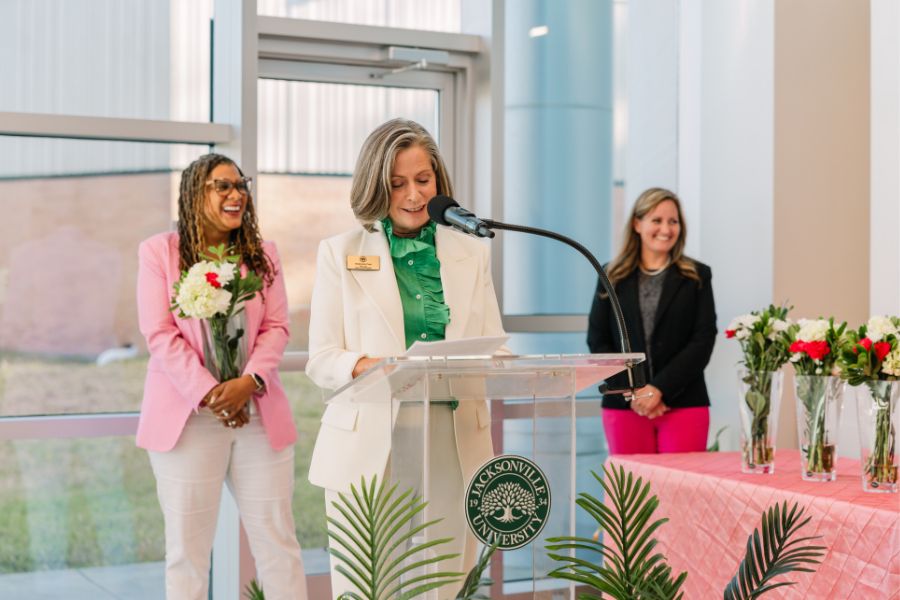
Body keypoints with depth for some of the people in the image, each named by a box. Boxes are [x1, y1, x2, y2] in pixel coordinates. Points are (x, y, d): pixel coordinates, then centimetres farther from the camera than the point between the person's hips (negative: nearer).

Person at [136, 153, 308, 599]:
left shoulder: (262, 253, 12)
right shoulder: (159, 252, 2)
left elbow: (276, 327, 4)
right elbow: (160, 334, -5)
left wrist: (250, 381, -13)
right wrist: (207, 393, -14)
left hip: (257, 413, 3)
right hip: (187, 416, -2)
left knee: (277, 539, 3)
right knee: (187, 546, 3)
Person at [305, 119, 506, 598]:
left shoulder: (471, 253, 12)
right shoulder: (340, 253, 5)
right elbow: (320, 360, 0)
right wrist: (370, 366, -21)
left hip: (453, 447, 2)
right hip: (370, 447, -2)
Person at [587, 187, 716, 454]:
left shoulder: (697, 276, 7)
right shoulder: (613, 277, 10)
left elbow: (703, 341, -1)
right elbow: (597, 341, 5)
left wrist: (659, 389, -11)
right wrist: (633, 391, -8)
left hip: (683, 405, -1)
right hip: (624, 406, 1)